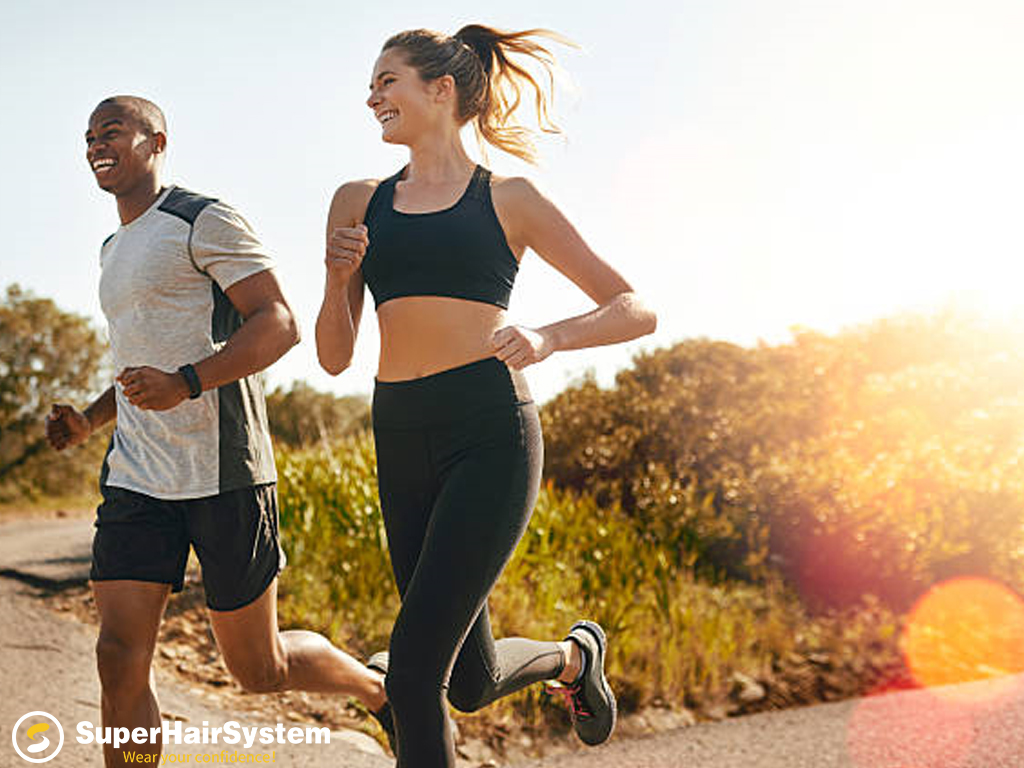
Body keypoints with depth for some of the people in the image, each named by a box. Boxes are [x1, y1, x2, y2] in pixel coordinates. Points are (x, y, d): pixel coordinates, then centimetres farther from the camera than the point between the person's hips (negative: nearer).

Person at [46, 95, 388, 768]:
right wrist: (90, 420, 14)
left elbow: (281, 324, -14)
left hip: (222, 476, -7)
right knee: (121, 658, -5)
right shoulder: (115, 250, 21)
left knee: (260, 668, 4)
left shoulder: (204, 222, -5)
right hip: (136, 481, 7)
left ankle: (380, 690, 32)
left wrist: (185, 383, -27)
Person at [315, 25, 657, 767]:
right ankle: (574, 654, 45)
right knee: (472, 683, 14)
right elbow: (335, 357, 13)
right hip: (402, 445, 5)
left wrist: (548, 338, -15)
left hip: (490, 435, -5)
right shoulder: (358, 203, 13)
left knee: (413, 670, -14)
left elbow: (637, 310, 4)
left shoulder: (509, 201, 4)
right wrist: (338, 277, -5)